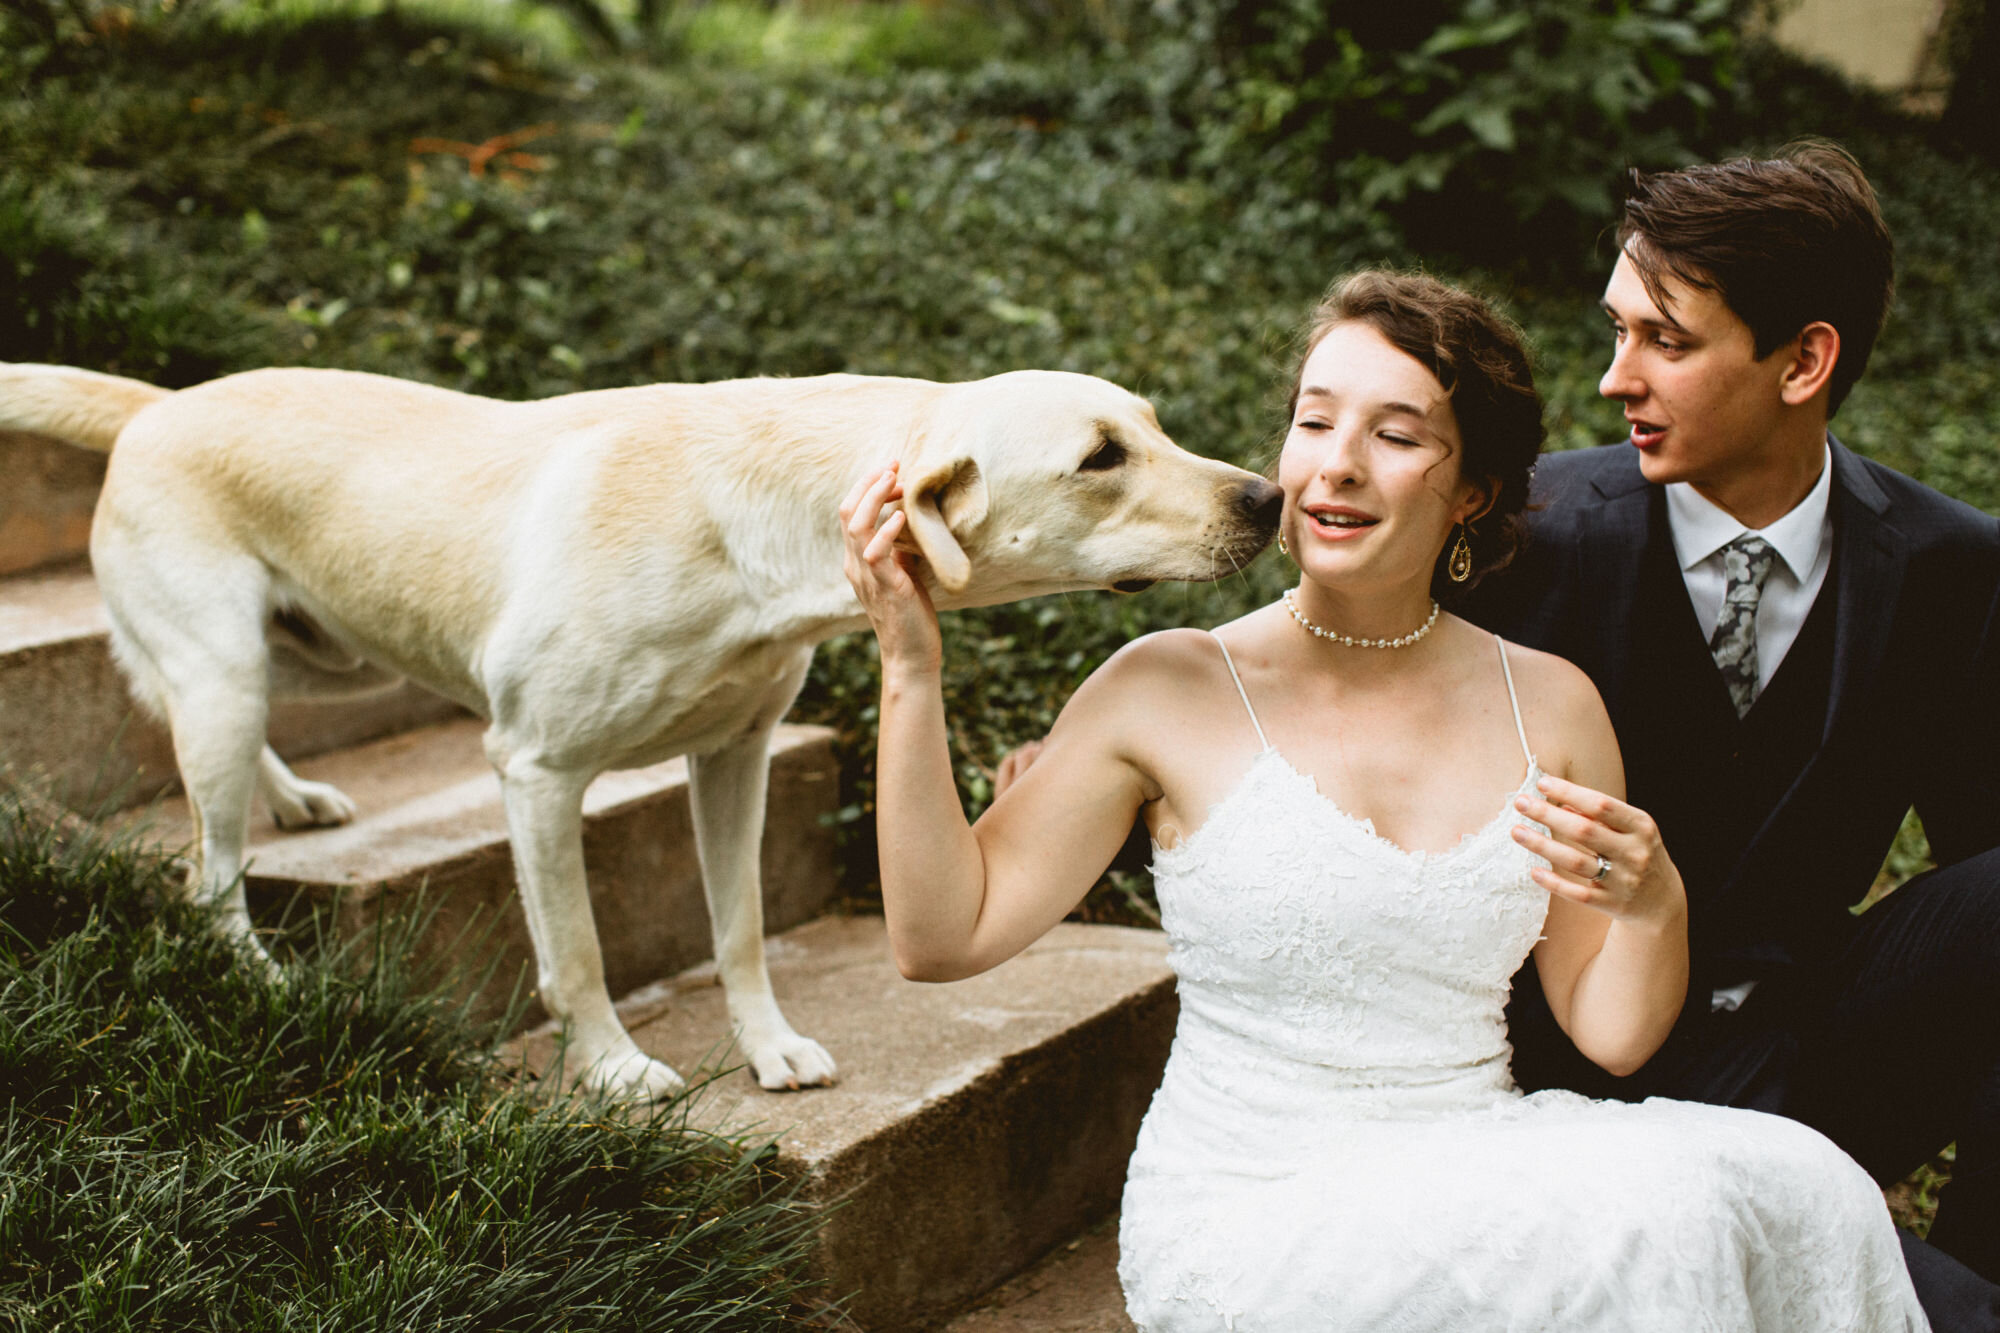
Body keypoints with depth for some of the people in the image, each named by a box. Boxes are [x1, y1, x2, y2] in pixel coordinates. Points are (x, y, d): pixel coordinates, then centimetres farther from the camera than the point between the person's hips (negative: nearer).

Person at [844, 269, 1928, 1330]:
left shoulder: (1549, 704, 5)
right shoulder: (1173, 691, -4)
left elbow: (1610, 1033, 8)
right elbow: (944, 934, -6)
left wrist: (1652, 910, -13)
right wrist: (912, 671, -13)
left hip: (1474, 1184, 4)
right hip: (1247, 1210, -4)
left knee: (1798, 1189, -22)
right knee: (1661, 1204, -27)